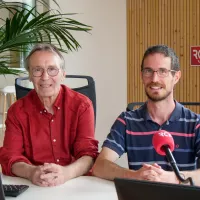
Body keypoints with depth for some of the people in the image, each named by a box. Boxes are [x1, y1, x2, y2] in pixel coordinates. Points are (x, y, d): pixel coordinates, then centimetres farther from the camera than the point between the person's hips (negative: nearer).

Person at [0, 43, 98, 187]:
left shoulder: (82, 105, -1)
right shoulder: (17, 111, 2)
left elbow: (88, 154, -8)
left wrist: (66, 173, -29)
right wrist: (31, 172, -27)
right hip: (33, 186, 2)